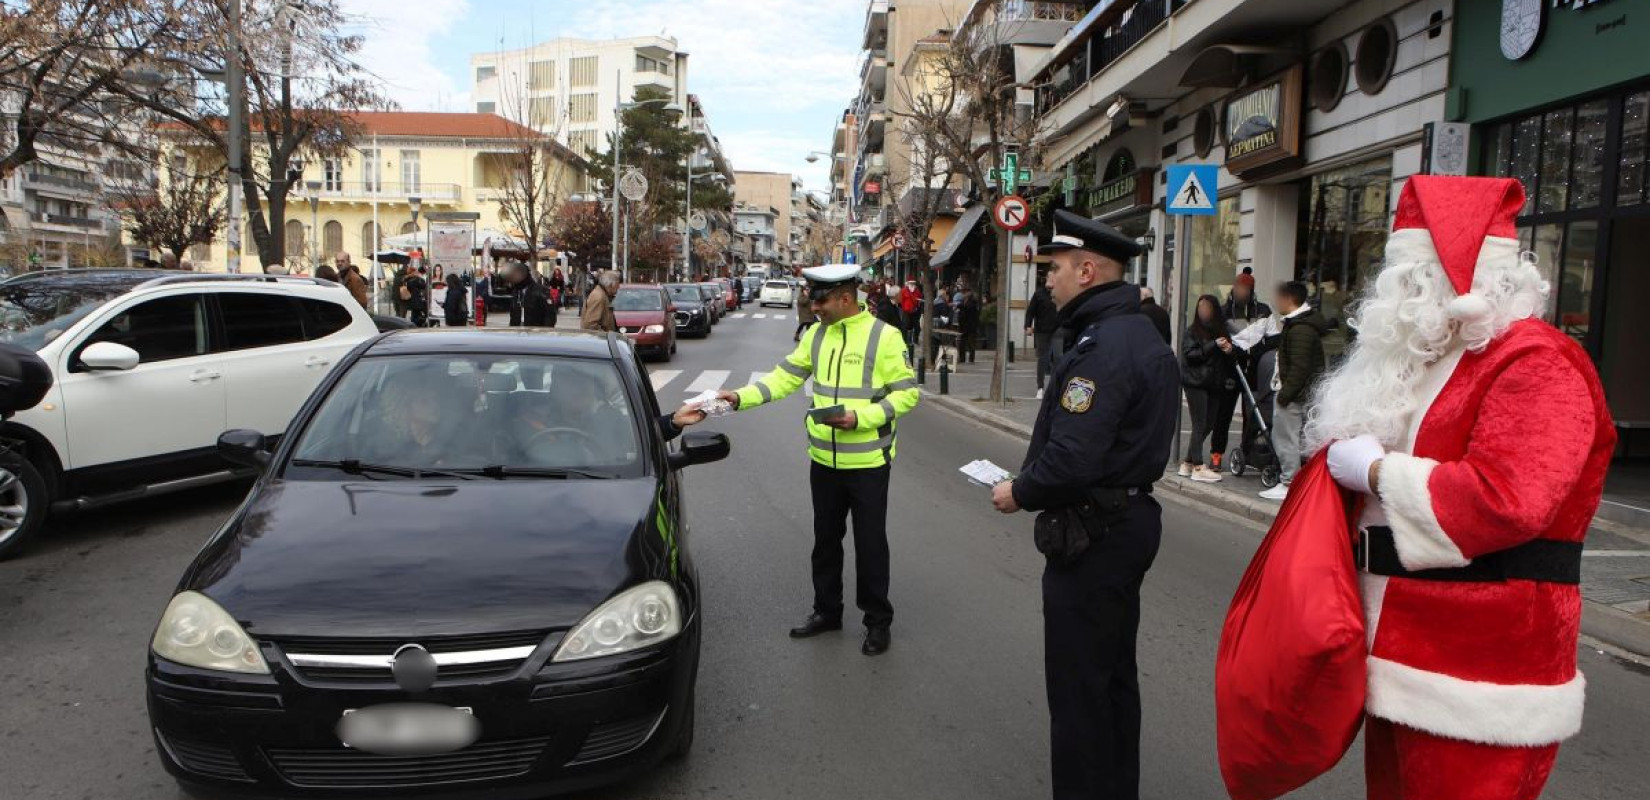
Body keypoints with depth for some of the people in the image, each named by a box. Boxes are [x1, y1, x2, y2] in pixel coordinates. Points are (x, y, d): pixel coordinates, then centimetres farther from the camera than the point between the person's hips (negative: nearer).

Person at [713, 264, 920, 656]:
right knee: (826, 539, 17)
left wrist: (861, 417, -21)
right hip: (824, 459, 6)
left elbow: (907, 392, -11)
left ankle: (878, 621, 22)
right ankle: (826, 611, 34)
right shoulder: (816, 334, 4)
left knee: (870, 544, 5)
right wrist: (742, 397, -8)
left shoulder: (884, 336, -13)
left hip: (868, 462, -5)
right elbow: (785, 377, 5)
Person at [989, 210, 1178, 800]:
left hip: (1093, 533, -11)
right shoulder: (1142, 335, 11)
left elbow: (1071, 458, -30)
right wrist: (1032, 482, 9)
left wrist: (1019, 493, -12)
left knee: (1078, 684, 2)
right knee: (1115, 672, 21)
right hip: (1131, 517, 11)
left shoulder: (1100, 347, -22)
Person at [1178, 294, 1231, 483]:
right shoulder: (1192, 331, -1)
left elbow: (1226, 359, 17)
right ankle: (1198, 467, -2)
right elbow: (1190, 354, -12)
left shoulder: (1221, 330, 12)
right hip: (1196, 383, -5)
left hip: (1214, 384, 5)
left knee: (1208, 425, 6)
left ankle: (1188, 463, 17)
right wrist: (1214, 345, -18)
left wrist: (1229, 377, -2)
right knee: (1200, 425, -6)